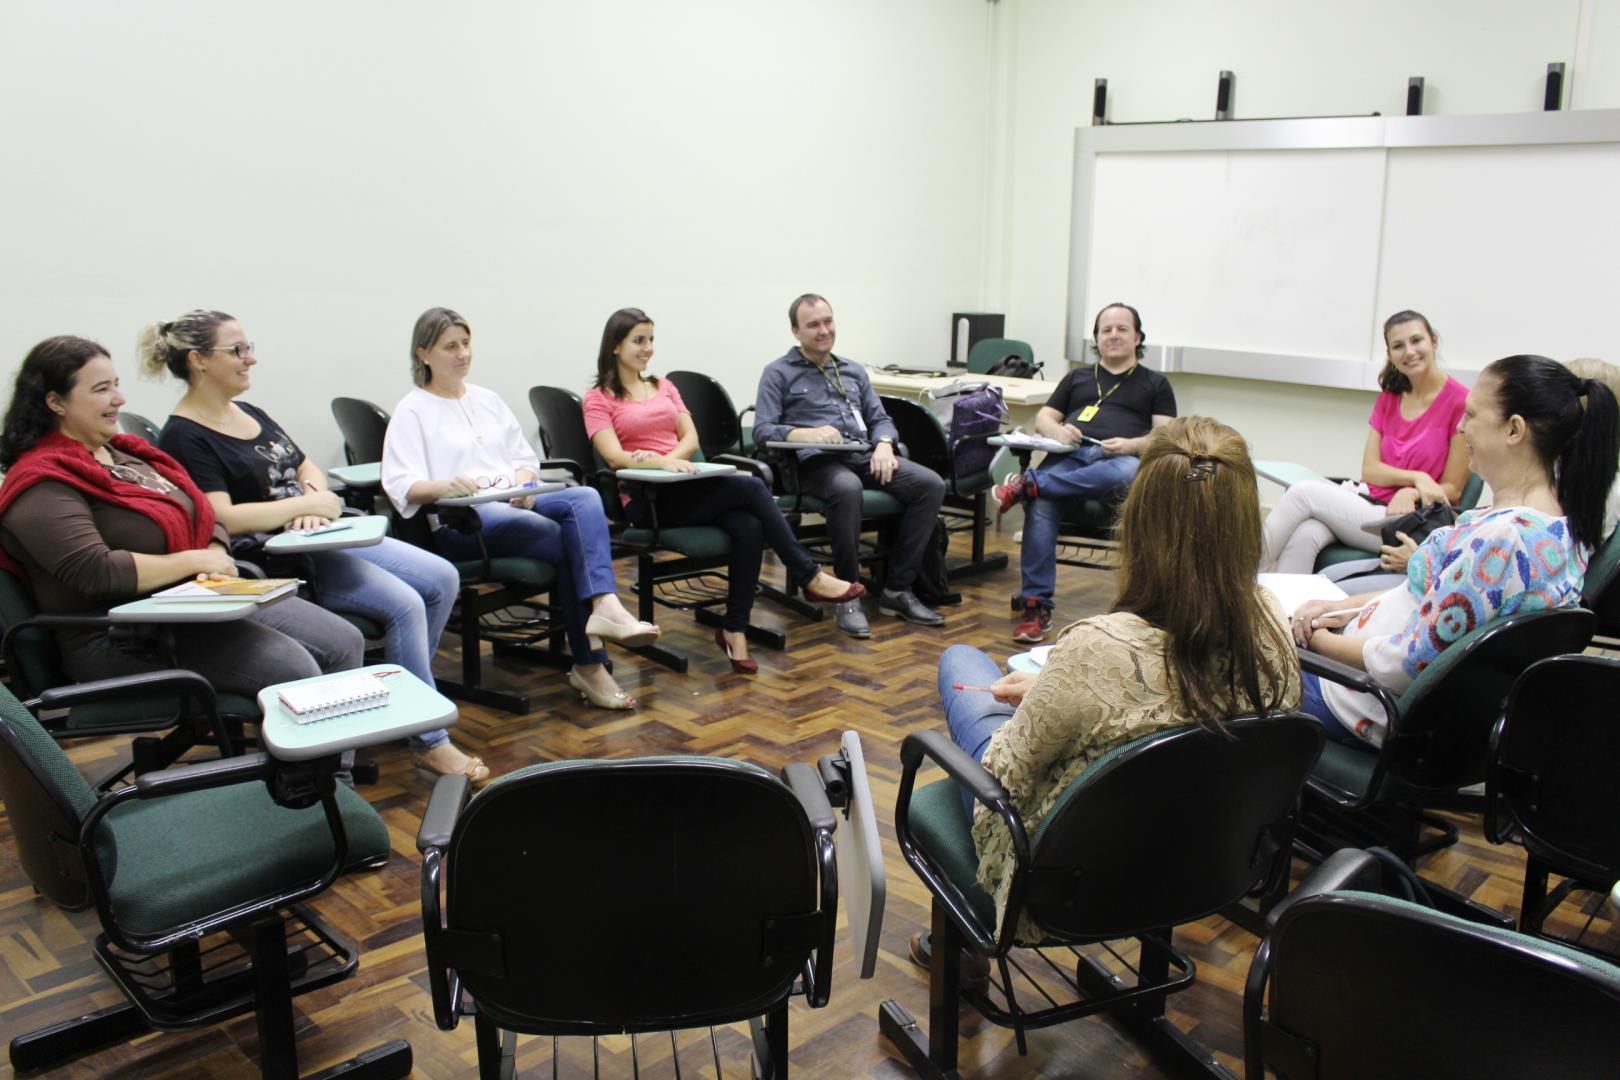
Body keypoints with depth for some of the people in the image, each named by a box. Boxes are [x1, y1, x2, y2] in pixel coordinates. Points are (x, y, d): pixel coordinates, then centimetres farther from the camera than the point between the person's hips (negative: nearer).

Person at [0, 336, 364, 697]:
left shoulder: (126, 453, 17)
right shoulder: (42, 486, -10)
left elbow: (208, 519, 16)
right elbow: (94, 572, -23)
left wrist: (216, 557, -7)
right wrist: (195, 561, -15)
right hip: (127, 640, -9)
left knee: (344, 644, -3)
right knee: (294, 670, -26)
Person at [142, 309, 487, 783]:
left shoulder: (251, 414, 16)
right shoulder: (184, 438, -11)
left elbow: (308, 469, 18)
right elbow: (221, 519, -23)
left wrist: (316, 498, -6)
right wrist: (307, 503, -16)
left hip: (326, 538, 9)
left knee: (442, 579, -2)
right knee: (404, 604, -24)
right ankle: (429, 742, -13)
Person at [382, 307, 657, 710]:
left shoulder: (488, 400, 24)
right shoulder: (412, 411, 6)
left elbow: (526, 458, 21)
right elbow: (401, 486, -7)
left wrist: (523, 483, -3)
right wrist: (445, 486, -28)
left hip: (517, 504, 6)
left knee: (585, 498, -27)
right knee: (569, 539, -29)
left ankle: (604, 605, -43)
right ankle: (589, 663, -25)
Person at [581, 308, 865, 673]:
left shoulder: (664, 387, 21)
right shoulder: (598, 399, 4)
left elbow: (691, 439, 9)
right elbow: (614, 457, -11)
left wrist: (669, 459, -13)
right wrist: (661, 463, -28)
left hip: (685, 487, 5)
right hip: (647, 499, -5)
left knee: (749, 527, -27)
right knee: (751, 487, -25)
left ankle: (734, 629, -20)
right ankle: (810, 577, -15)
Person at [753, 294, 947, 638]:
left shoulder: (853, 371, 25)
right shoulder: (778, 373, 8)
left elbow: (880, 419, 20)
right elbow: (763, 431, -3)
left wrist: (883, 445, -4)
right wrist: (808, 433, -21)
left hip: (864, 456, 6)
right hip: (815, 461, -5)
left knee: (931, 484, -19)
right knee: (847, 488, -41)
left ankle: (897, 589, -13)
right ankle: (847, 594, -24)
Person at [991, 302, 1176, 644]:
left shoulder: (1155, 383, 23)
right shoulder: (1077, 377, 32)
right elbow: (1042, 419, 23)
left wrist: (1131, 444, -12)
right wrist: (1057, 431, -2)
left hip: (1119, 459, -1)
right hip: (1069, 455, 1)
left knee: (1128, 473, -42)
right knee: (1040, 506, -33)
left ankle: (1028, 483, -37)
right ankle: (1037, 606, -34)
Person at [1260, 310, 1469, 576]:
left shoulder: (1460, 402, -4)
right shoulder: (1388, 399, 16)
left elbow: (1452, 490, -2)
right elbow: (1369, 469, 6)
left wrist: (1410, 493, -20)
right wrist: (1416, 478, -12)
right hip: (1370, 503, 5)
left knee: (1304, 492, -23)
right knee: (1305, 534, -30)